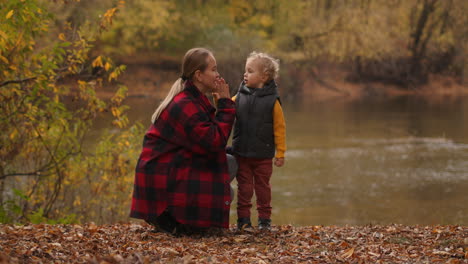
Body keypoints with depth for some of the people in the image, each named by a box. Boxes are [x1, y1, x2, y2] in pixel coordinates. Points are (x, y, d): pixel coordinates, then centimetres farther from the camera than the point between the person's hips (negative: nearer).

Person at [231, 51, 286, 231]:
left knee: (263, 187, 9)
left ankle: (264, 218, 17)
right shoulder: (239, 97, 2)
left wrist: (280, 153, -6)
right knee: (244, 187, 6)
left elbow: (279, 128, -5)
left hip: (263, 155, -2)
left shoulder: (272, 101, -7)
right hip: (241, 153, 2)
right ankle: (243, 218, 12)